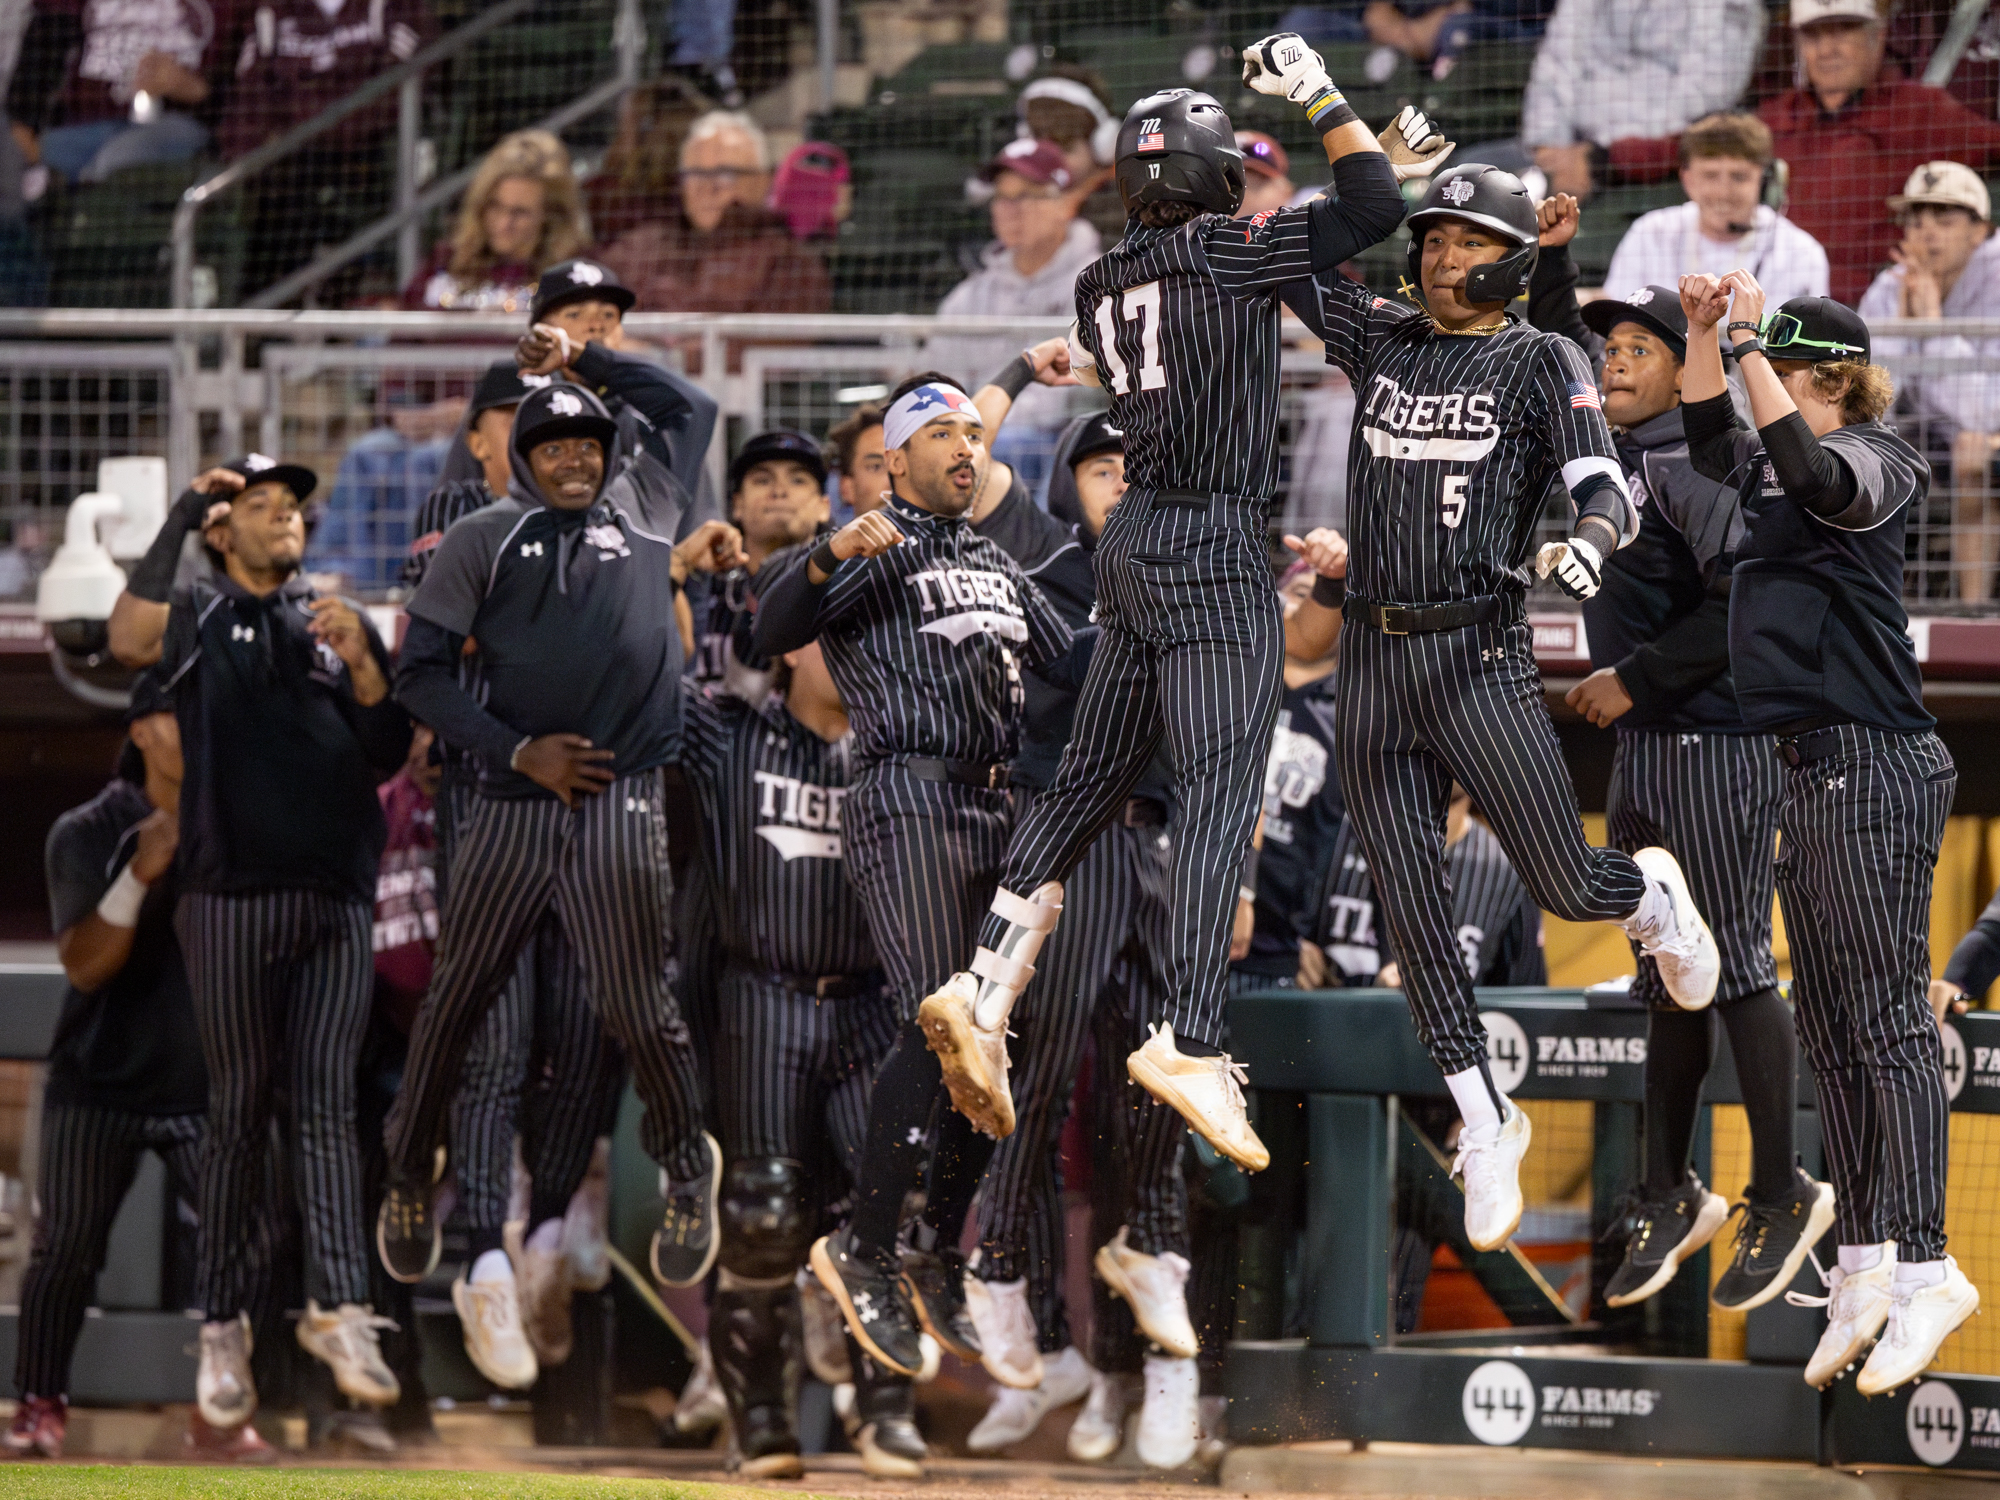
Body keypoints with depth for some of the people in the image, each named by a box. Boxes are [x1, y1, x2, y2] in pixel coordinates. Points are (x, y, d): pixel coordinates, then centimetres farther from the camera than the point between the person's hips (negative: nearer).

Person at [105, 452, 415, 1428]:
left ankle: (340, 1311, -16)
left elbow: (387, 756, 11)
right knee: (240, 1111, 0)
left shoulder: (340, 622, 18)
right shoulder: (200, 615, 8)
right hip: (233, 899, -2)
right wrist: (179, 521, -14)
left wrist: (360, 660, -5)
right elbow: (132, 641, -16)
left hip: (337, 902, 2)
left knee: (327, 1104, -6)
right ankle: (222, 1327, 4)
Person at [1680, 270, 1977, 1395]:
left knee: (1887, 1018, -14)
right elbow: (1715, 443, 34)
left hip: (1873, 768, -10)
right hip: (1815, 769, 10)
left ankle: (1924, 1264, -18)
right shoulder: (1778, 467, 17)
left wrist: (1752, 342, -29)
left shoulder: (1872, 461, -9)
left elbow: (1816, 474, -31)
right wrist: (1705, 333, 20)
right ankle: (1866, 1263, 12)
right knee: (1832, 1026, 9)